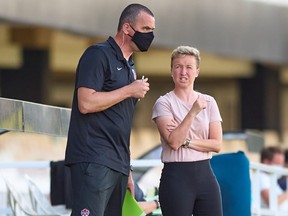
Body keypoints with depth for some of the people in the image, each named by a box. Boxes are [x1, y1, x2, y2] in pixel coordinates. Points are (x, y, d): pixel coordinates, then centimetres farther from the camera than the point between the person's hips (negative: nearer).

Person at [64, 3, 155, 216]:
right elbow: (86, 103, -17)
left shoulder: (129, 66, 21)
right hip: (94, 161, -9)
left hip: (117, 164, 9)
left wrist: (126, 170, 19)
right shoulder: (99, 55, -5)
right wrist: (129, 90, -9)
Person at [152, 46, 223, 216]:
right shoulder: (164, 103, -2)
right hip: (176, 176, -4)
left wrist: (186, 141, -9)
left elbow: (217, 144, 3)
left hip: (205, 174, 4)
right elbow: (173, 141, -14)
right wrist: (193, 112, -18)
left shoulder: (209, 102, 10)